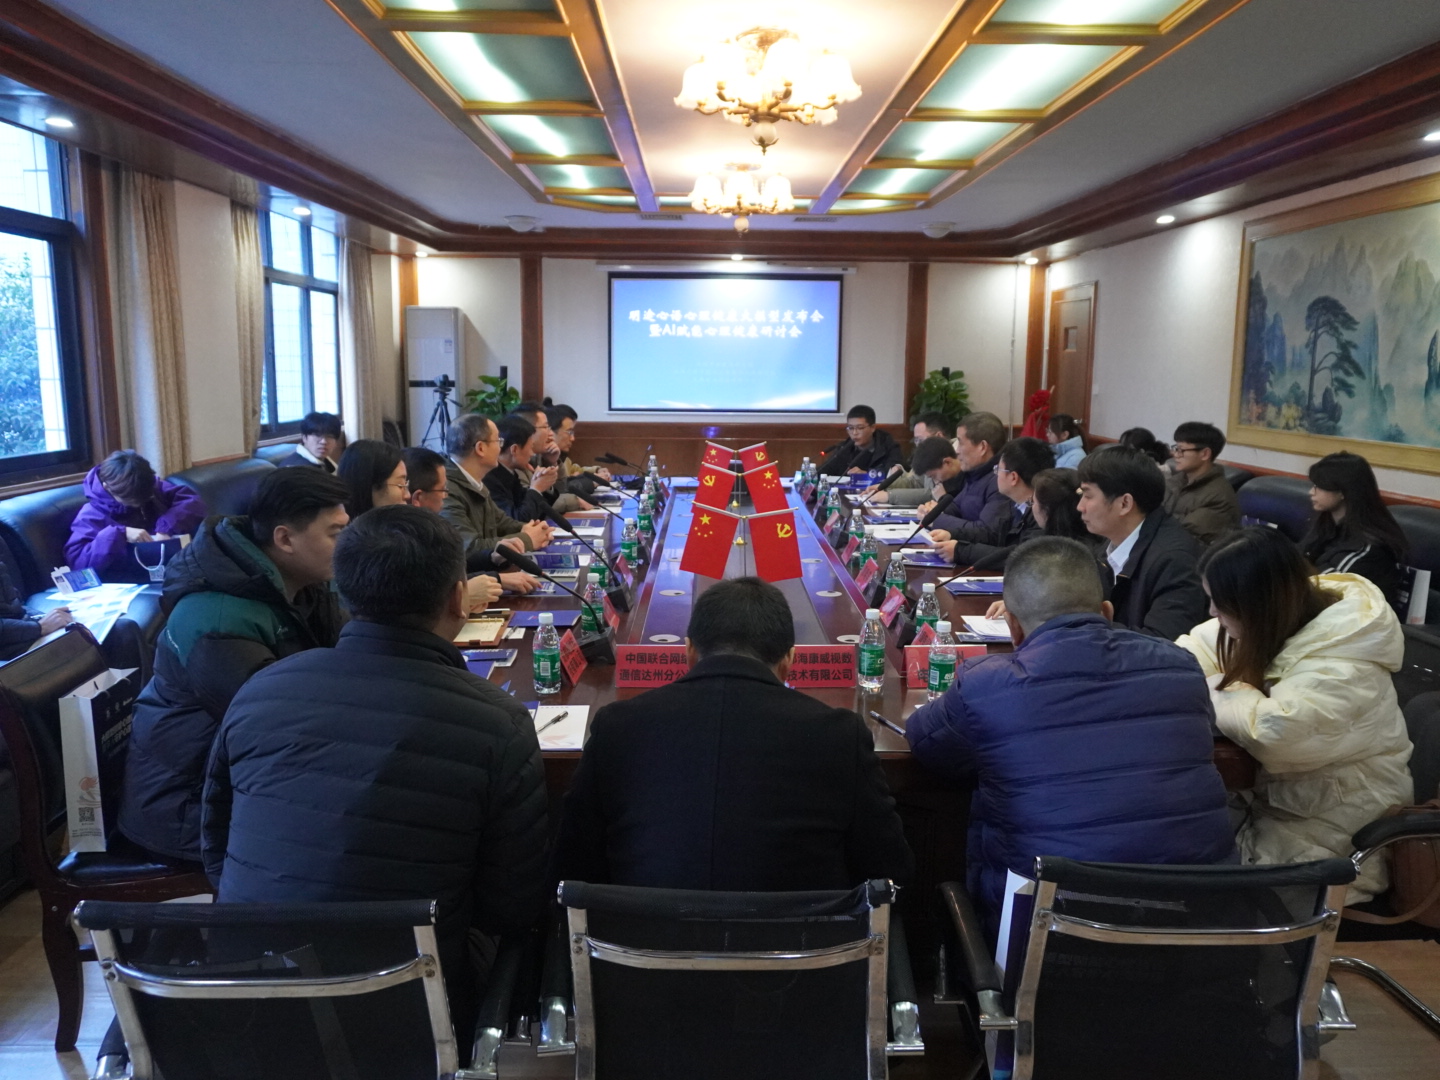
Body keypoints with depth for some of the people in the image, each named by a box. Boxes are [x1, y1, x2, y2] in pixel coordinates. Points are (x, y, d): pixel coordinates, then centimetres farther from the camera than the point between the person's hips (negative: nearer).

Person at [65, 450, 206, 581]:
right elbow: (77, 561, -13)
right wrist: (120, 535, -21)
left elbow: (193, 501, 1)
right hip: (140, 585, -7)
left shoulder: (153, 488, 10)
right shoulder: (91, 516, -1)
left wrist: (166, 527, -16)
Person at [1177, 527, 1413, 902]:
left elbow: (1272, 732, -37)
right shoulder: (1278, 620, -2)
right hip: (1281, 792, 7)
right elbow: (1198, 648, 8)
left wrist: (1212, 690, -20)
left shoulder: (1343, 666, -25)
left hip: (1328, 824, -7)